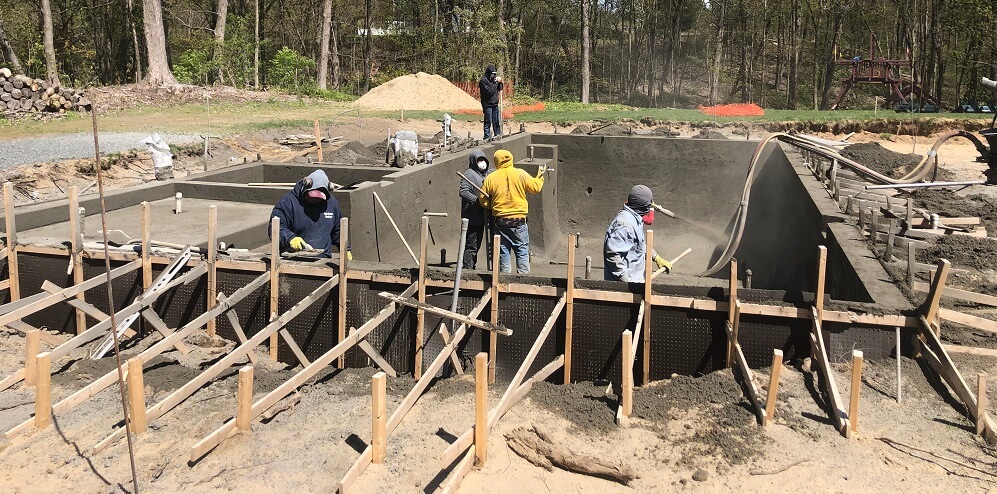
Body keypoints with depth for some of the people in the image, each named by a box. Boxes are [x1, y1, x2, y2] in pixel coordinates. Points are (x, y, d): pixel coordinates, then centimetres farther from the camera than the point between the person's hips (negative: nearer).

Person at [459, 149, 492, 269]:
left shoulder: (490, 173, 17)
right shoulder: (469, 174, -7)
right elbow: (463, 192, -19)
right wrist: (477, 201, -24)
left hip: (486, 216, 8)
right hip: (473, 218, -8)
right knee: (472, 245, -3)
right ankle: (468, 268, 2)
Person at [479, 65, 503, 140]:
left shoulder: (493, 79, 13)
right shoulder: (483, 81, -10)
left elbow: (500, 89, 18)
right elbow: (490, 91, -19)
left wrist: (500, 82, 2)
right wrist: (496, 83, -12)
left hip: (495, 104, 7)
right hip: (487, 104, -7)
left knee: (496, 121, 12)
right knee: (488, 122, -5)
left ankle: (498, 135, 22)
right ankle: (487, 137, -1)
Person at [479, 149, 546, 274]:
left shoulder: (490, 178, -1)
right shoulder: (520, 174, -5)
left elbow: (483, 200, 3)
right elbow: (536, 188, 2)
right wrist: (540, 176, 20)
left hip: (500, 221, 1)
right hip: (519, 221, -1)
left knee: (503, 252, 9)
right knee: (522, 251, 6)